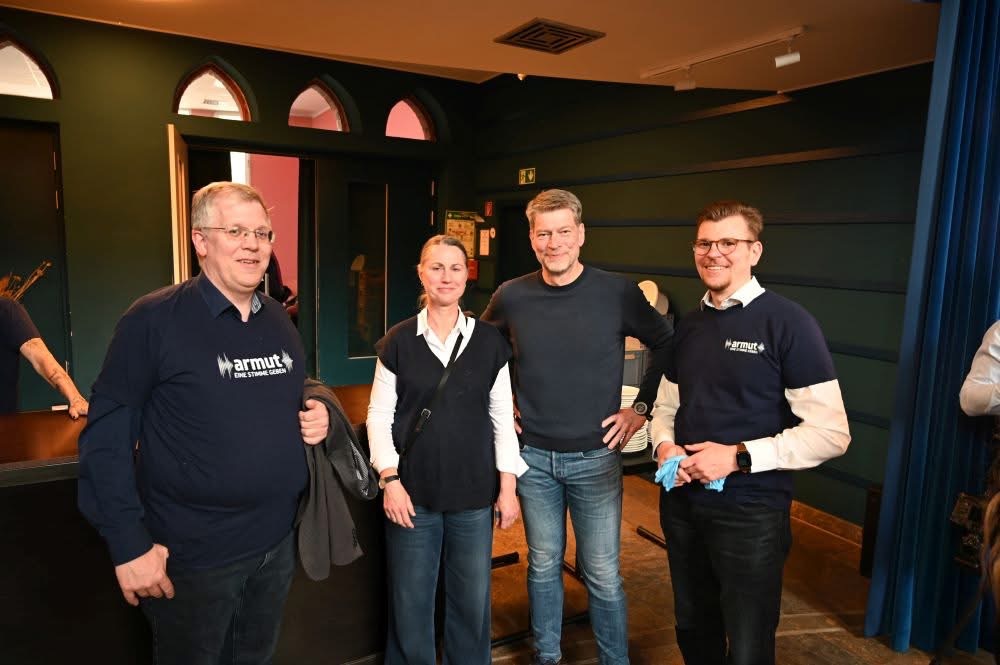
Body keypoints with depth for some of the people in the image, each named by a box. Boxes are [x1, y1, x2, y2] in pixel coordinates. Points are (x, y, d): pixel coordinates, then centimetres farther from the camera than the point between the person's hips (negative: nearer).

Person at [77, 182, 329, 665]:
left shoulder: (279, 320, 4)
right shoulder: (154, 319, -15)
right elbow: (107, 438, -14)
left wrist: (317, 417, -5)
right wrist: (129, 545, -16)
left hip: (277, 543, 6)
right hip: (192, 555, -5)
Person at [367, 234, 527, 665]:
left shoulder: (489, 343, 2)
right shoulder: (398, 341, -2)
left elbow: (502, 417, 3)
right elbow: (379, 415, -1)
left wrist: (508, 485, 0)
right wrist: (389, 479, -10)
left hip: (475, 493, 1)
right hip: (413, 492, -1)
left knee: (472, 601, 14)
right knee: (410, 603, 12)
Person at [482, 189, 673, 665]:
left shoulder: (618, 293, -10)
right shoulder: (512, 297, -4)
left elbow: (668, 347, 2)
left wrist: (641, 408, -2)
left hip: (596, 456, -2)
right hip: (533, 456, 2)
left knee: (602, 574, 8)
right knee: (543, 565, 16)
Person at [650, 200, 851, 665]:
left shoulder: (789, 323, -13)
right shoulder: (689, 325, 8)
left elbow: (831, 432, -16)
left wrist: (739, 456, -22)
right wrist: (664, 445, -5)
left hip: (751, 512, -6)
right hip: (681, 501, 6)